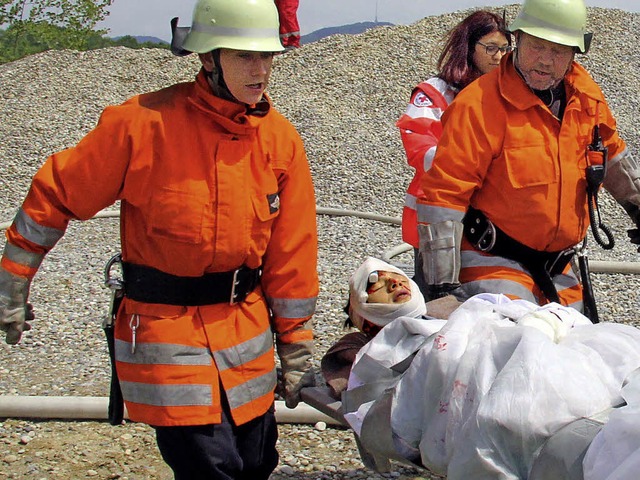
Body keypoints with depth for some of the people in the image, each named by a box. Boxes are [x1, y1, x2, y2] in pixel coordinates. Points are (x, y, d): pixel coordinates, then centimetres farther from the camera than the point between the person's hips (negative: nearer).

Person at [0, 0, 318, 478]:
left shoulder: (282, 139, 0)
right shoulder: (144, 124, -13)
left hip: (247, 328, 5)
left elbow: (291, 254, 6)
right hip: (164, 329, -5)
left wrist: (296, 349, 8)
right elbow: (55, 195, -3)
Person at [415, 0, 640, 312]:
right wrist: (443, 285, -24)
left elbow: (609, 150, 24)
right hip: (494, 265, -7)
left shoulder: (584, 93, 3)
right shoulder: (480, 104, -18)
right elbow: (442, 193, -20)